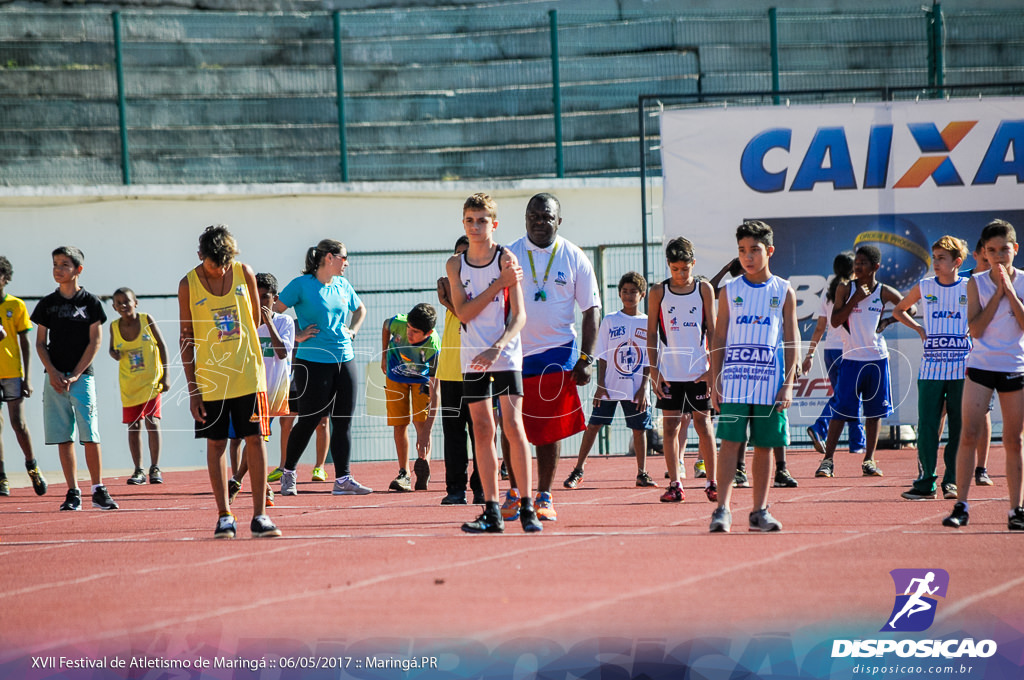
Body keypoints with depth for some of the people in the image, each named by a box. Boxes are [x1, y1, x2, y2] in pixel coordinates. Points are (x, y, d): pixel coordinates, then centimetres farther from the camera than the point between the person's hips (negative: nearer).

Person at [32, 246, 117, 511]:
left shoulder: (90, 302, 2)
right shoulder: (47, 304, 9)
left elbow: (95, 342, 0)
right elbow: (40, 343, 10)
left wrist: (75, 375, -8)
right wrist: (53, 372, -6)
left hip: (82, 376, -3)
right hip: (54, 378, 3)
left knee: (90, 435, -7)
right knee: (63, 438, 1)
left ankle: (98, 491, 0)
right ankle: (73, 493, 4)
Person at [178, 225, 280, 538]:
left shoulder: (244, 273, -1)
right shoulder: (189, 284, -4)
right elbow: (186, 337, -1)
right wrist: (192, 387, -4)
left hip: (248, 374, 1)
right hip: (210, 380, -1)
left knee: (255, 439, -1)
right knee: (216, 444, 3)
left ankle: (259, 515, 2)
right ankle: (224, 516, 9)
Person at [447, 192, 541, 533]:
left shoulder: (506, 259, -3)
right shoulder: (456, 264, 6)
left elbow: (519, 315, -8)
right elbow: (463, 312, -5)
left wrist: (498, 347, -23)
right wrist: (499, 284, -13)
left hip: (506, 355, -3)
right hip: (473, 358, 3)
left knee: (513, 425, -11)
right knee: (482, 430, 3)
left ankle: (527, 506, -8)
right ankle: (492, 511, 6)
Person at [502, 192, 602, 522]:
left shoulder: (574, 258, 1)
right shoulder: (509, 256, 2)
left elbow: (592, 309, 4)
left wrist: (585, 359, -4)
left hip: (557, 354, -1)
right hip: (514, 353, 1)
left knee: (550, 429, 2)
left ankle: (544, 497, 10)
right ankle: (514, 493, 13)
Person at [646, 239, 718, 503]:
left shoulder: (704, 289, 3)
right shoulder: (659, 291, 2)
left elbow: (711, 330, 5)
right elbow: (652, 333, 5)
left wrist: (712, 368, -2)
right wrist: (654, 371, -2)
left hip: (699, 371, 0)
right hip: (669, 371, 0)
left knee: (703, 423, 2)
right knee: (671, 425, -1)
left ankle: (711, 482, 9)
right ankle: (675, 484, 2)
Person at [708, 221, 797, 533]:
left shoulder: (783, 291, 5)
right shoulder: (729, 291, 6)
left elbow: (791, 341, 5)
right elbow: (718, 339, 8)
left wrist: (788, 384, -3)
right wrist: (715, 383, 0)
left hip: (770, 383, 1)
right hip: (734, 380, -1)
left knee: (764, 446, 4)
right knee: (730, 442, -8)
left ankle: (760, 511, 12)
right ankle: (722, 510, -10)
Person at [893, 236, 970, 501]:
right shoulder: (924, 288, 6)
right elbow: (899, 310, 22)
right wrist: (918, 328, 9)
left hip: (962, 368, -1)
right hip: (931, 366, 1)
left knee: (959, 426, 0)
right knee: (927, 425, -3)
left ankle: (952, 481, 8)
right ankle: (925, 482, 2)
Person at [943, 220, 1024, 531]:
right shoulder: (976, 283, 0)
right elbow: (976, 329, -8)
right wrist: (998, 293, -11)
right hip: (981, 367, -1)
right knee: (968, 435, -9)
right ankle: (961, 506, -6)